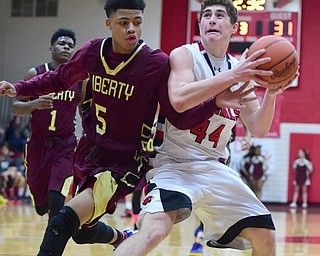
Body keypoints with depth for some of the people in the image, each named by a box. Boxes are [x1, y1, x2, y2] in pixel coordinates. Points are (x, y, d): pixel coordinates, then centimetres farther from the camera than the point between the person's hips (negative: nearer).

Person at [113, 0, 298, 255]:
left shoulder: (240, 69, 10)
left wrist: (271, 94, -13)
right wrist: (234, 75, -30)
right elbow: (179, 100, -28)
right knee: (154, 230, -34)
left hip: (216, 168, 7)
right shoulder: (184, 55, -7)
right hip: (176, 164, -6)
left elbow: (258, 129, 6)